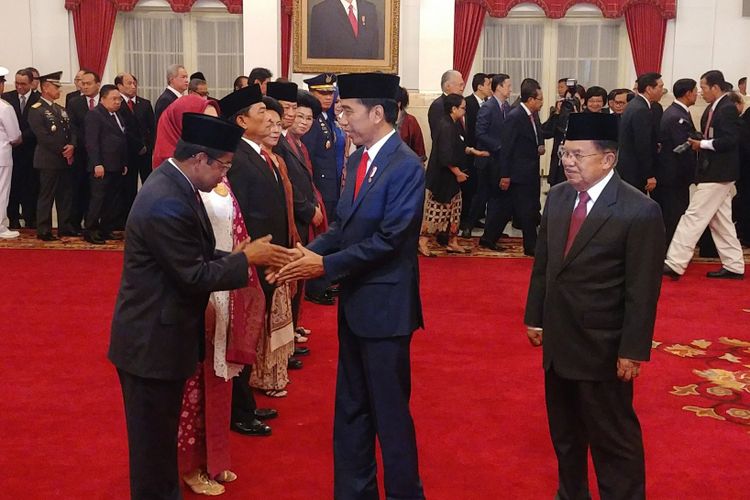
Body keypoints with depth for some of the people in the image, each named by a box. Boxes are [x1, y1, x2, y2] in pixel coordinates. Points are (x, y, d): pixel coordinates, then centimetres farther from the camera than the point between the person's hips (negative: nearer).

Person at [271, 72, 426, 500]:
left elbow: (387, 240, -22)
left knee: (390, 411, 5)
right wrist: (311, 251, -5)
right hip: (354, 303, 9)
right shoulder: (358, 159, 8)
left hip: (384, 305, -8)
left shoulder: (407, 166, -17)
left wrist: (325, 265, -20)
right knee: (351, 409, 17)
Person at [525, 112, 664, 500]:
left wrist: (633, 351, -15)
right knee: (564, 432, 21)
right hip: (557, 341, 7)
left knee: (613, 439, 7)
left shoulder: (640, 211, -16)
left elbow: (642, 290, -15)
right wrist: (535, 317, 10)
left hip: (602, 349, -7)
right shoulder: (557, 197, 4)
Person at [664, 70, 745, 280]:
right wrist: (698, 142, 1)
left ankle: (675, 264, -9)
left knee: (694, 216, -10)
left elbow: (730, 140, -21)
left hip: (718, 173, -10)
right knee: (720, 220, 13)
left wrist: (702, 144, -16)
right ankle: (734, 266, 20)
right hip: (714, 172, 10)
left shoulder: (727, 109, -14)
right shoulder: (713, 108, 13)